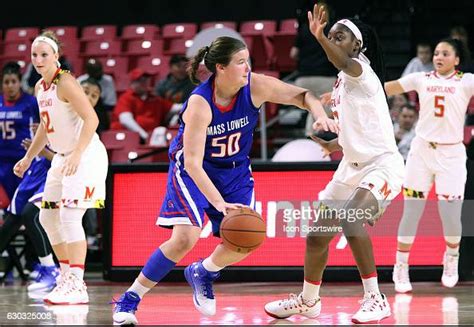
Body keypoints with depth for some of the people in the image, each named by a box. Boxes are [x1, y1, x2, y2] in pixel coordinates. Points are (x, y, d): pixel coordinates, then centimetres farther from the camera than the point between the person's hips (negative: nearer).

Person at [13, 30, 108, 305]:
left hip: (86, 155, -10)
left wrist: (77, 154, -34)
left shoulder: (66, 83, -17)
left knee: (70, 216, -18)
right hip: (63, 158, 10)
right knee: (48, 216, 12)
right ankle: (68, 277, 23)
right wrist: (28, 158, 26)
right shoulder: (40, 87, 10)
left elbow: (91, 119, -25)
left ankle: (76, 287, -18)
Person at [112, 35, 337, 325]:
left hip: (234, 170, 5)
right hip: (192, 170, -5)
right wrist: (220, 204, -44)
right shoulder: (199, 103, -31)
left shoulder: (255, 87, -20)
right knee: (185, 238, -20)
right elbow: (193, 163, -34)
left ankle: (203, 272, 25)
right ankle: (130, 299, -7)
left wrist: (319, 113, -35)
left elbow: (301, 95, -12)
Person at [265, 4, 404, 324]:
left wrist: (319, 36, -58)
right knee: (317, 236, 11)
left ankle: (375, 299, -23)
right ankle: (308, 301, 32)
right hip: (353, 166, 10)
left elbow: (344, 63, -42)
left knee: (351, 220, -32)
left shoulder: (361, 69, -15)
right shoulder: (343, 80, 12)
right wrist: (338, 144, 19)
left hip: (382, 164, -10)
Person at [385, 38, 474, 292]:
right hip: (422, 150, 1)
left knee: (451, 217, -4)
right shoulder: (421, 79, 5)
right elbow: (384, 88, 7)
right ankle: (401, 268, 11)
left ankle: (451, 258, 27)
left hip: (451, 154, -1)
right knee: (411, 212, -1)